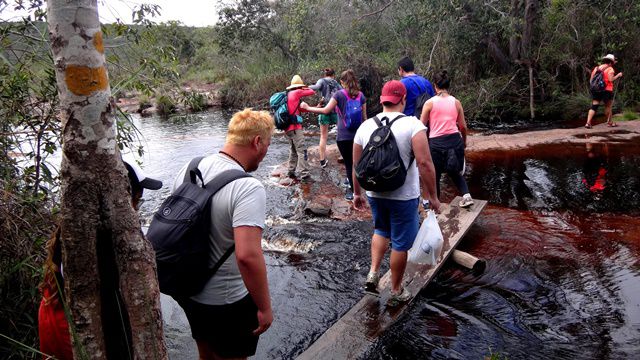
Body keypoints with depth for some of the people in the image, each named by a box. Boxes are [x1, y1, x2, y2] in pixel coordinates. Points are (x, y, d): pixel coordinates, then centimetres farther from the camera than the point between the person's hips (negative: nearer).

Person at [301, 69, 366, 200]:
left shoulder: (339, 95, -7)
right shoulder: (361, 95, 4)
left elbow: (326, 110, -10)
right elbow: (364, 116, 9)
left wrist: (308, 108, 0)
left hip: (344, 135, -3)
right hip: (358, 134, 3)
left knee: (348, 162, 5)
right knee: (355, 161, 19)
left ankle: (352, 190, 8)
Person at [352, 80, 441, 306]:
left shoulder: (365, 126, -1)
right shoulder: (412, 125, -15)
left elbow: (356, 165, 6)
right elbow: (425, 163, -21)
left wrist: (357, 193, 18)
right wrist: (432, 196, -12)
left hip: (374, 194, 4)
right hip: (404, 196, -4)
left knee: (381, 230, 29)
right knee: (400, 243, 12)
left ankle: (373, 273, 18)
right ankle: (396, 292, 26)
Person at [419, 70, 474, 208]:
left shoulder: (430, 103, -6)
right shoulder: (456, 102, 3)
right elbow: (463, 126, 9)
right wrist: (464, 140, 26)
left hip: (437, 143, -3)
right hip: (455, 140, 4)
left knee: (435, 176, 13)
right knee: (455, 172, 25)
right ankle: (467, 195, 7)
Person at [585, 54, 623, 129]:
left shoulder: (596, 68, 10)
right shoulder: (610, 69, -5)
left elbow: (591, 80, 7)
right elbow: (611, 79, -16)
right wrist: (618, 75, -1)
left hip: (596, 90, 4)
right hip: (607, 90, -4)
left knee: (594, 106, 0)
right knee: (608, 106, 12)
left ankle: (588, 123, -13)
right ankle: (609, 122, 21)